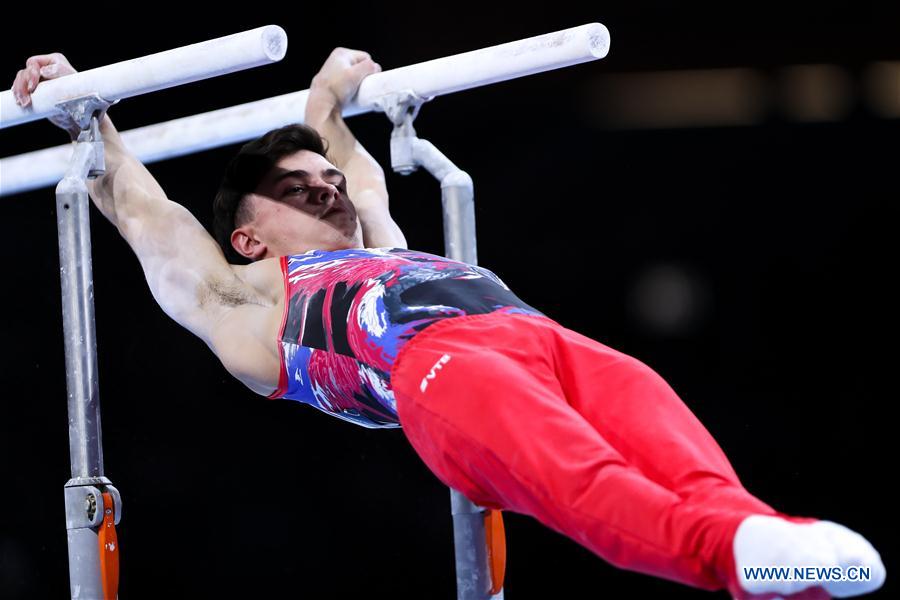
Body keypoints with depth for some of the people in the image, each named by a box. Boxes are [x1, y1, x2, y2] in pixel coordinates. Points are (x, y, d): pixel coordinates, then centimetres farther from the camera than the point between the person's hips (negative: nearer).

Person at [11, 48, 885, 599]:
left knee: (638, 397, -29)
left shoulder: (382, 258, 46)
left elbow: (361, 193, 63)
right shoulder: (241, 300, 30)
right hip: (430, 357, -6)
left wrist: (326, 107, 75)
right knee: (550, 455, -38)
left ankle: (741, 529, -60)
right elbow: (144, 212, 33)